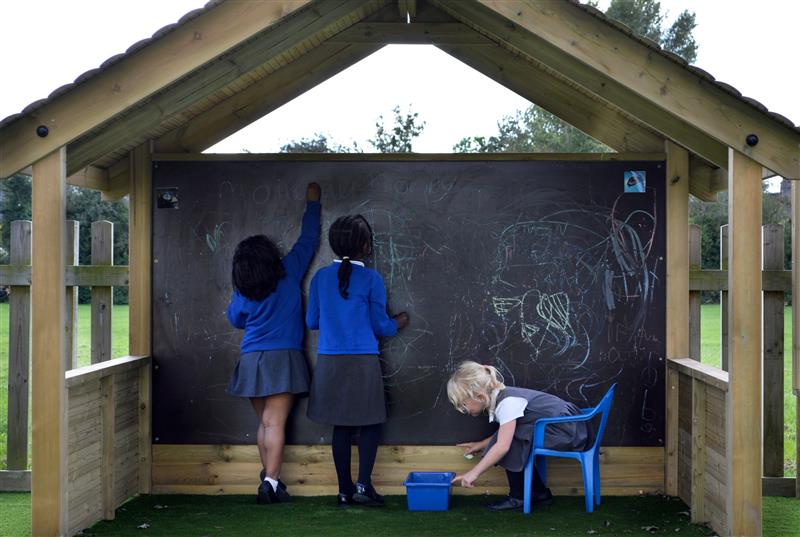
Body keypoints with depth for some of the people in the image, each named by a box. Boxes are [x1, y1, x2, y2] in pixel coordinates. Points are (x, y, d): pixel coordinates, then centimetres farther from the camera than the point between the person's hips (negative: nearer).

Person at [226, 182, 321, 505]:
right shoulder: (288, 273, -3)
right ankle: (270, 482, -11)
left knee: (265, 423, 14)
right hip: (281, 358, -3)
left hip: (251, 361, 3)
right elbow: (308, 240, 7)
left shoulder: (242, 292, 3)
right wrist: (312, 203, 19)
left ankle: (270, 477, 20)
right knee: (275, 423, -7)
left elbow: (235, 319, 20)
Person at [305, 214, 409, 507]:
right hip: (362, 362, -4)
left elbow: (312, 321, 10)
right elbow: (380, 326, -1)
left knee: (342, 427, 10)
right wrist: (398, 323, 20)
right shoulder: (371, 279, -6)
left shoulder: (321, 277, 3)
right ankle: (363, 485, -3)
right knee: (370, 423, 8)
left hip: (329, 362, 4)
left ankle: (345, 490, 13)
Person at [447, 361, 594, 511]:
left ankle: (518, 498, -1)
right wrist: (481, 445, 12)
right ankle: (540, 493, 16)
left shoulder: (507, 402, -21)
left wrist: (474, 473, -24)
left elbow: (503, 446, -28)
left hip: (570, 432, -9)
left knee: (512, 442, -14)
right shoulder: (501, 397, 6)